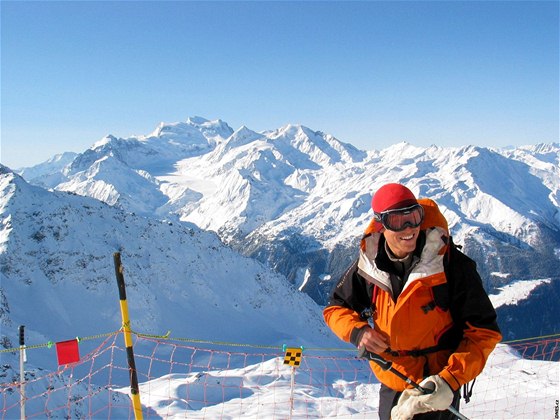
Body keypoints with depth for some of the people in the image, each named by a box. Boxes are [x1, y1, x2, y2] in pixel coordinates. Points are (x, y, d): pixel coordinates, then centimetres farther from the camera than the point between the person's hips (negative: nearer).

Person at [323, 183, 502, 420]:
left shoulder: (452, 265, -18)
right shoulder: (368, 265, -8)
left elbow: (483, 332, -14)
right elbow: (336, 307, 6)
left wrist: (450, 381, -24)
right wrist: (357, 331, -15)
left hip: (434, 393, -4)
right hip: (390, 387, 4)